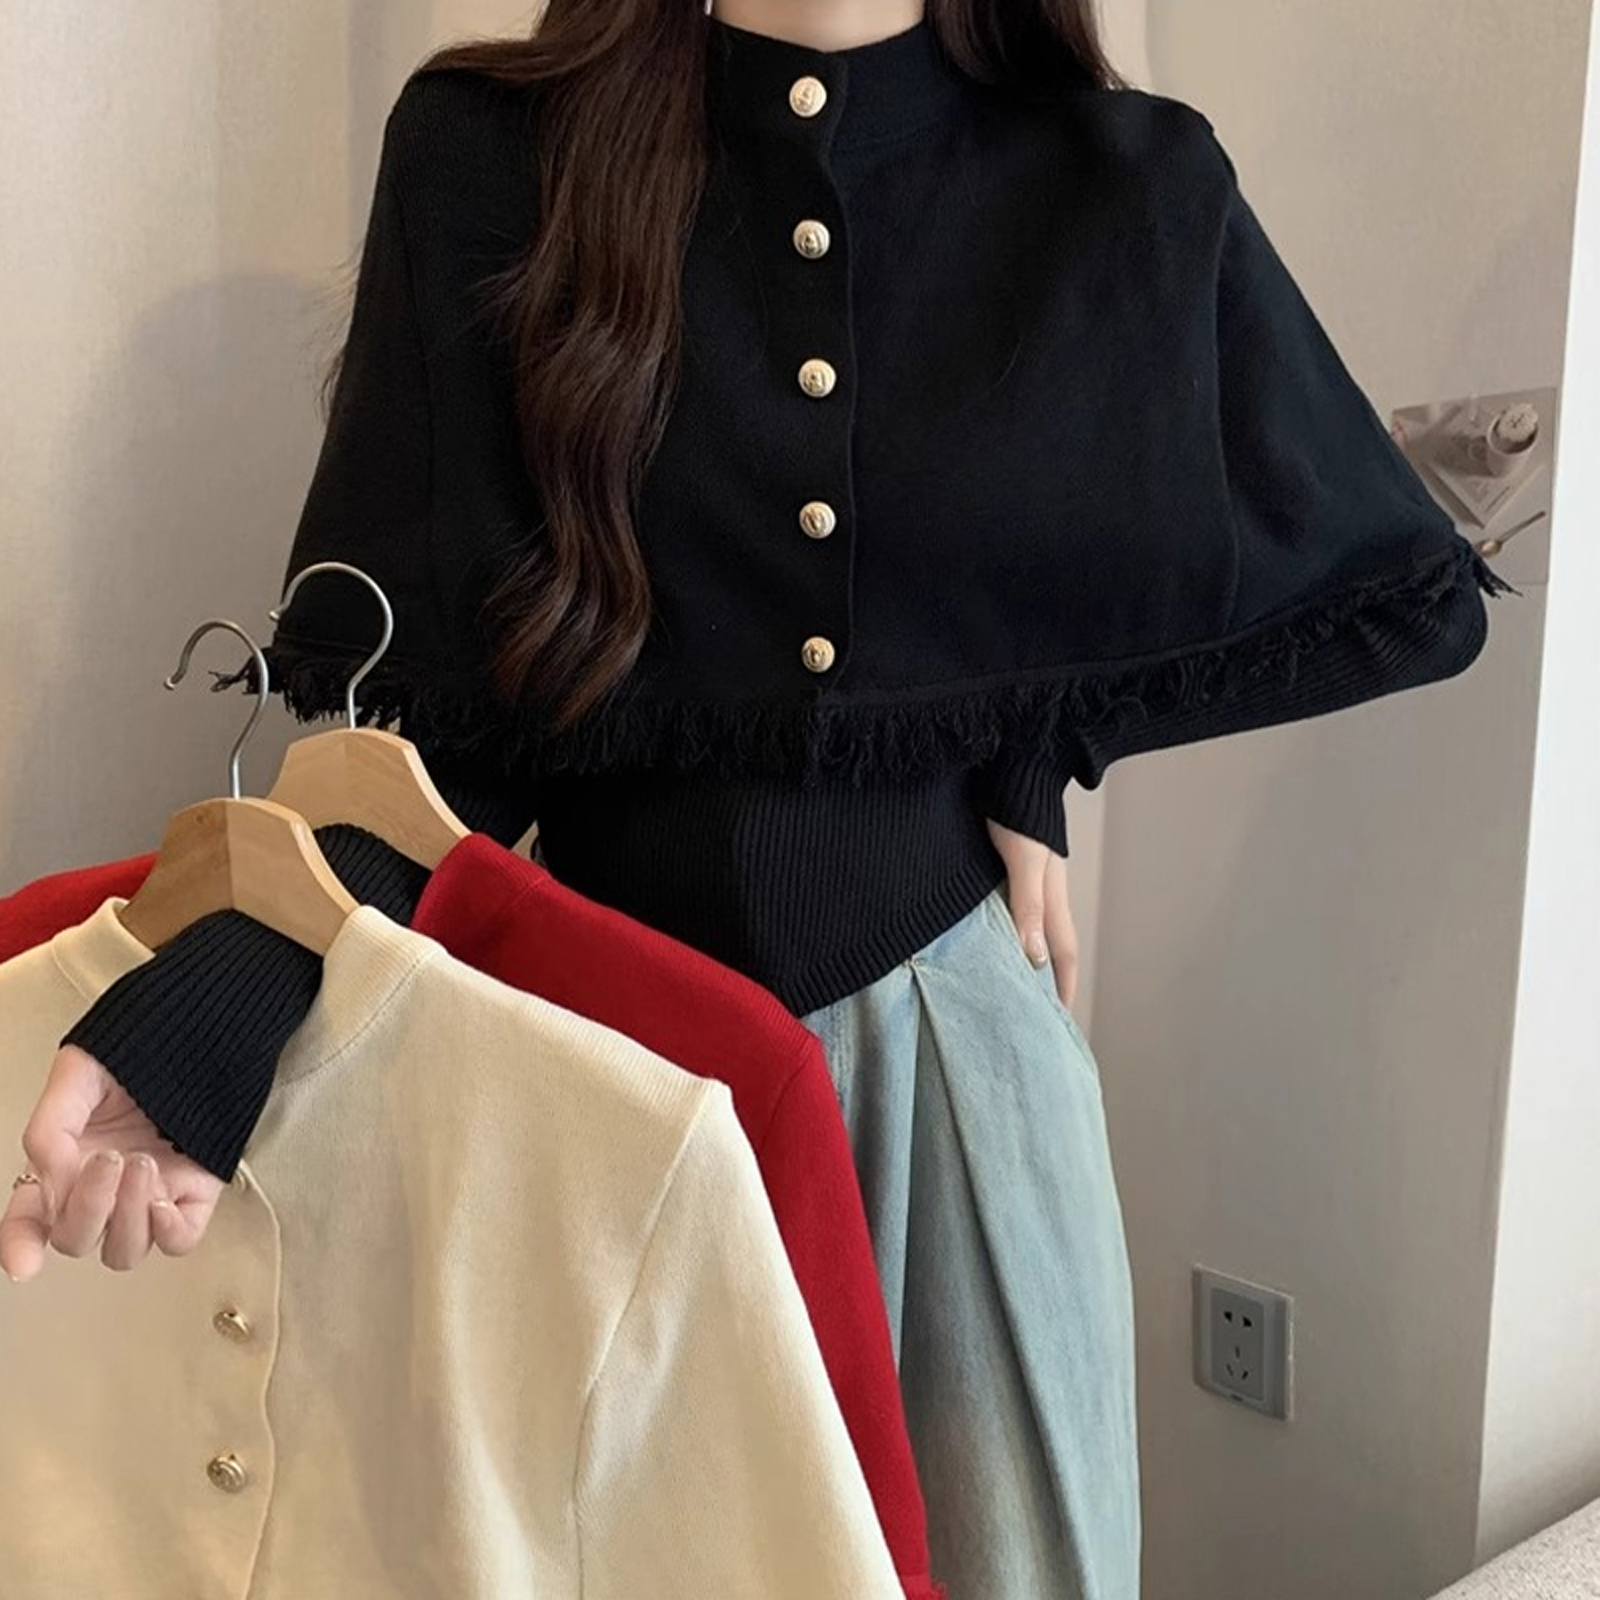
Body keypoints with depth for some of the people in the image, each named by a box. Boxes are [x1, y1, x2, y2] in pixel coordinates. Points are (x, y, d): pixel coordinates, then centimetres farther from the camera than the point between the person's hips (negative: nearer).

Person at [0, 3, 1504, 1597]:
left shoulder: (1133, 192, -2)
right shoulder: (486, 152, -5)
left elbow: (1410, 599, 7)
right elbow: (410, 687, -7)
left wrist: (1035, 735, -2)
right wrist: (225, 992, -25)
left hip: (949, 1016, 1)